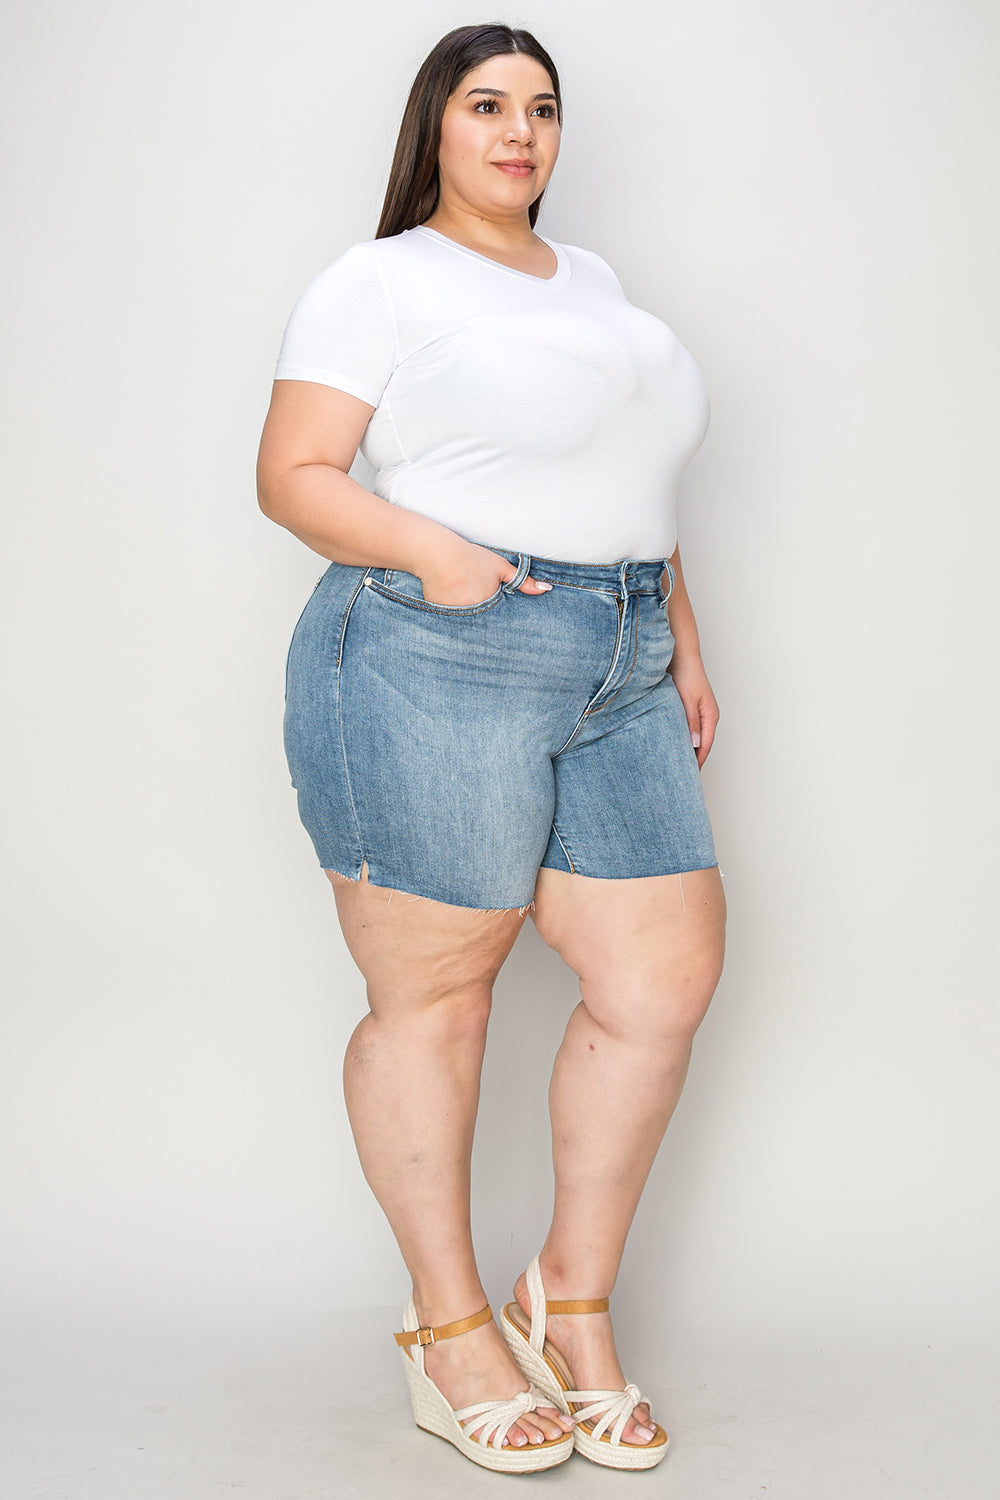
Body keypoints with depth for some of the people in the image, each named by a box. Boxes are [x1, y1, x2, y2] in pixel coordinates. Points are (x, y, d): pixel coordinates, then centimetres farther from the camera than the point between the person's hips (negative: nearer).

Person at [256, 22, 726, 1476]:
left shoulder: (593, 280, 22)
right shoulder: (379, 281, 0)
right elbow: (293, 474, -6)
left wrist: (680, 638, 18)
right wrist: (428, 551, -22)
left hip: (617, 682, 7)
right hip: (437, 663, -7)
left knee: (667, 979, 3)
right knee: (433, 996, 2)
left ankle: (574, 1298, 21)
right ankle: (450, 1329, 19)